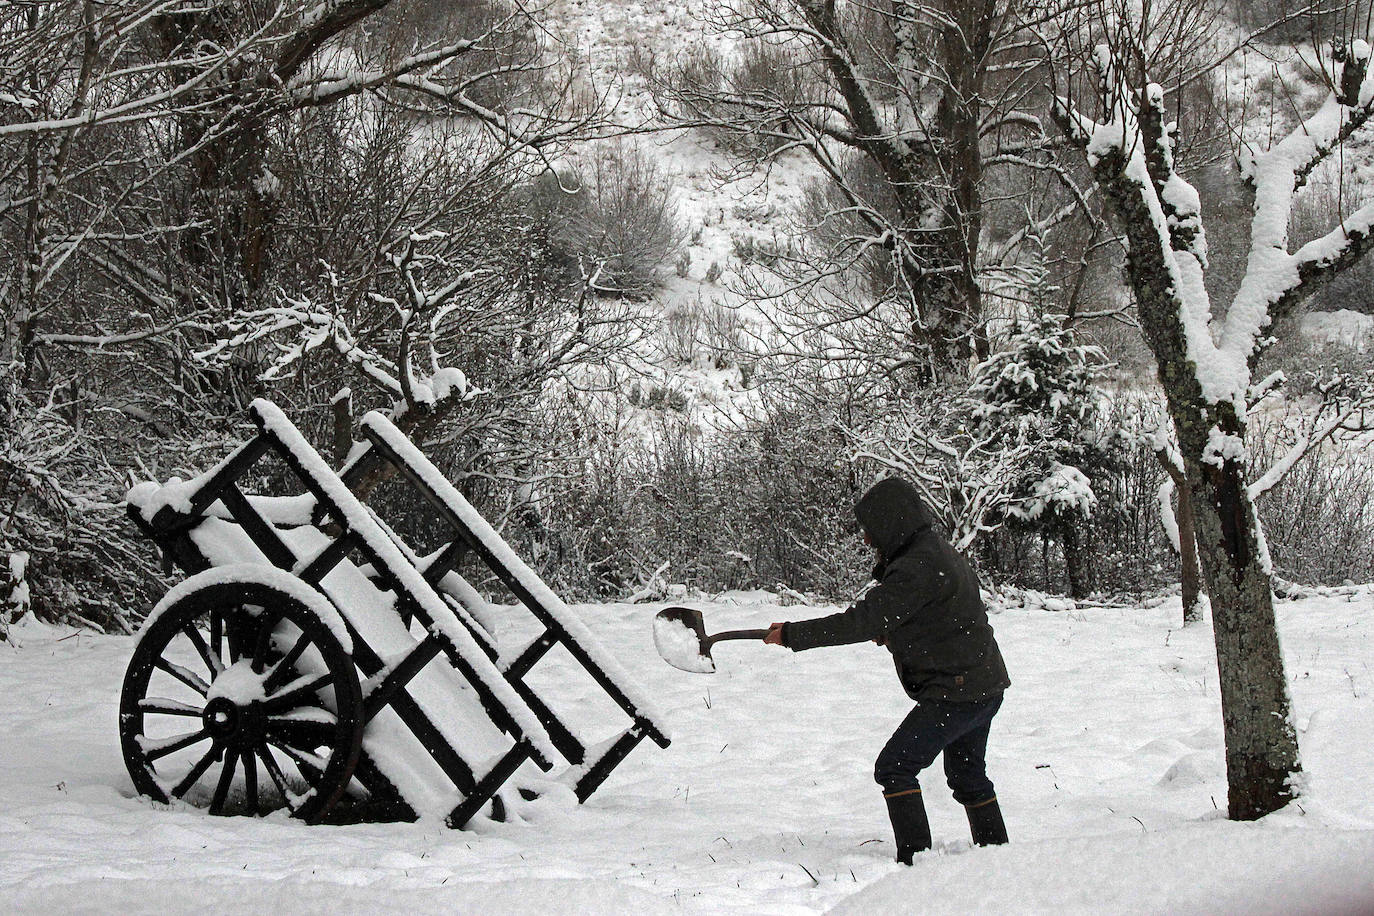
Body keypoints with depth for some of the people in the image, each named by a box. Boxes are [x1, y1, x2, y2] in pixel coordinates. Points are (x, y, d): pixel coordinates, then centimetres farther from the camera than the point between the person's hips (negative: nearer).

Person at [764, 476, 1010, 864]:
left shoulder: (918, 567, -21)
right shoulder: (939, 552, 11)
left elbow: (863, 620, -25)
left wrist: (793, 635, -18)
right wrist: (891, 633, 9)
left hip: (956, 693, -10)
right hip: (985, 686, 10)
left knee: (895, 767, -9)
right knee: (968, 776, 24)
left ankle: (915, 858, -11)